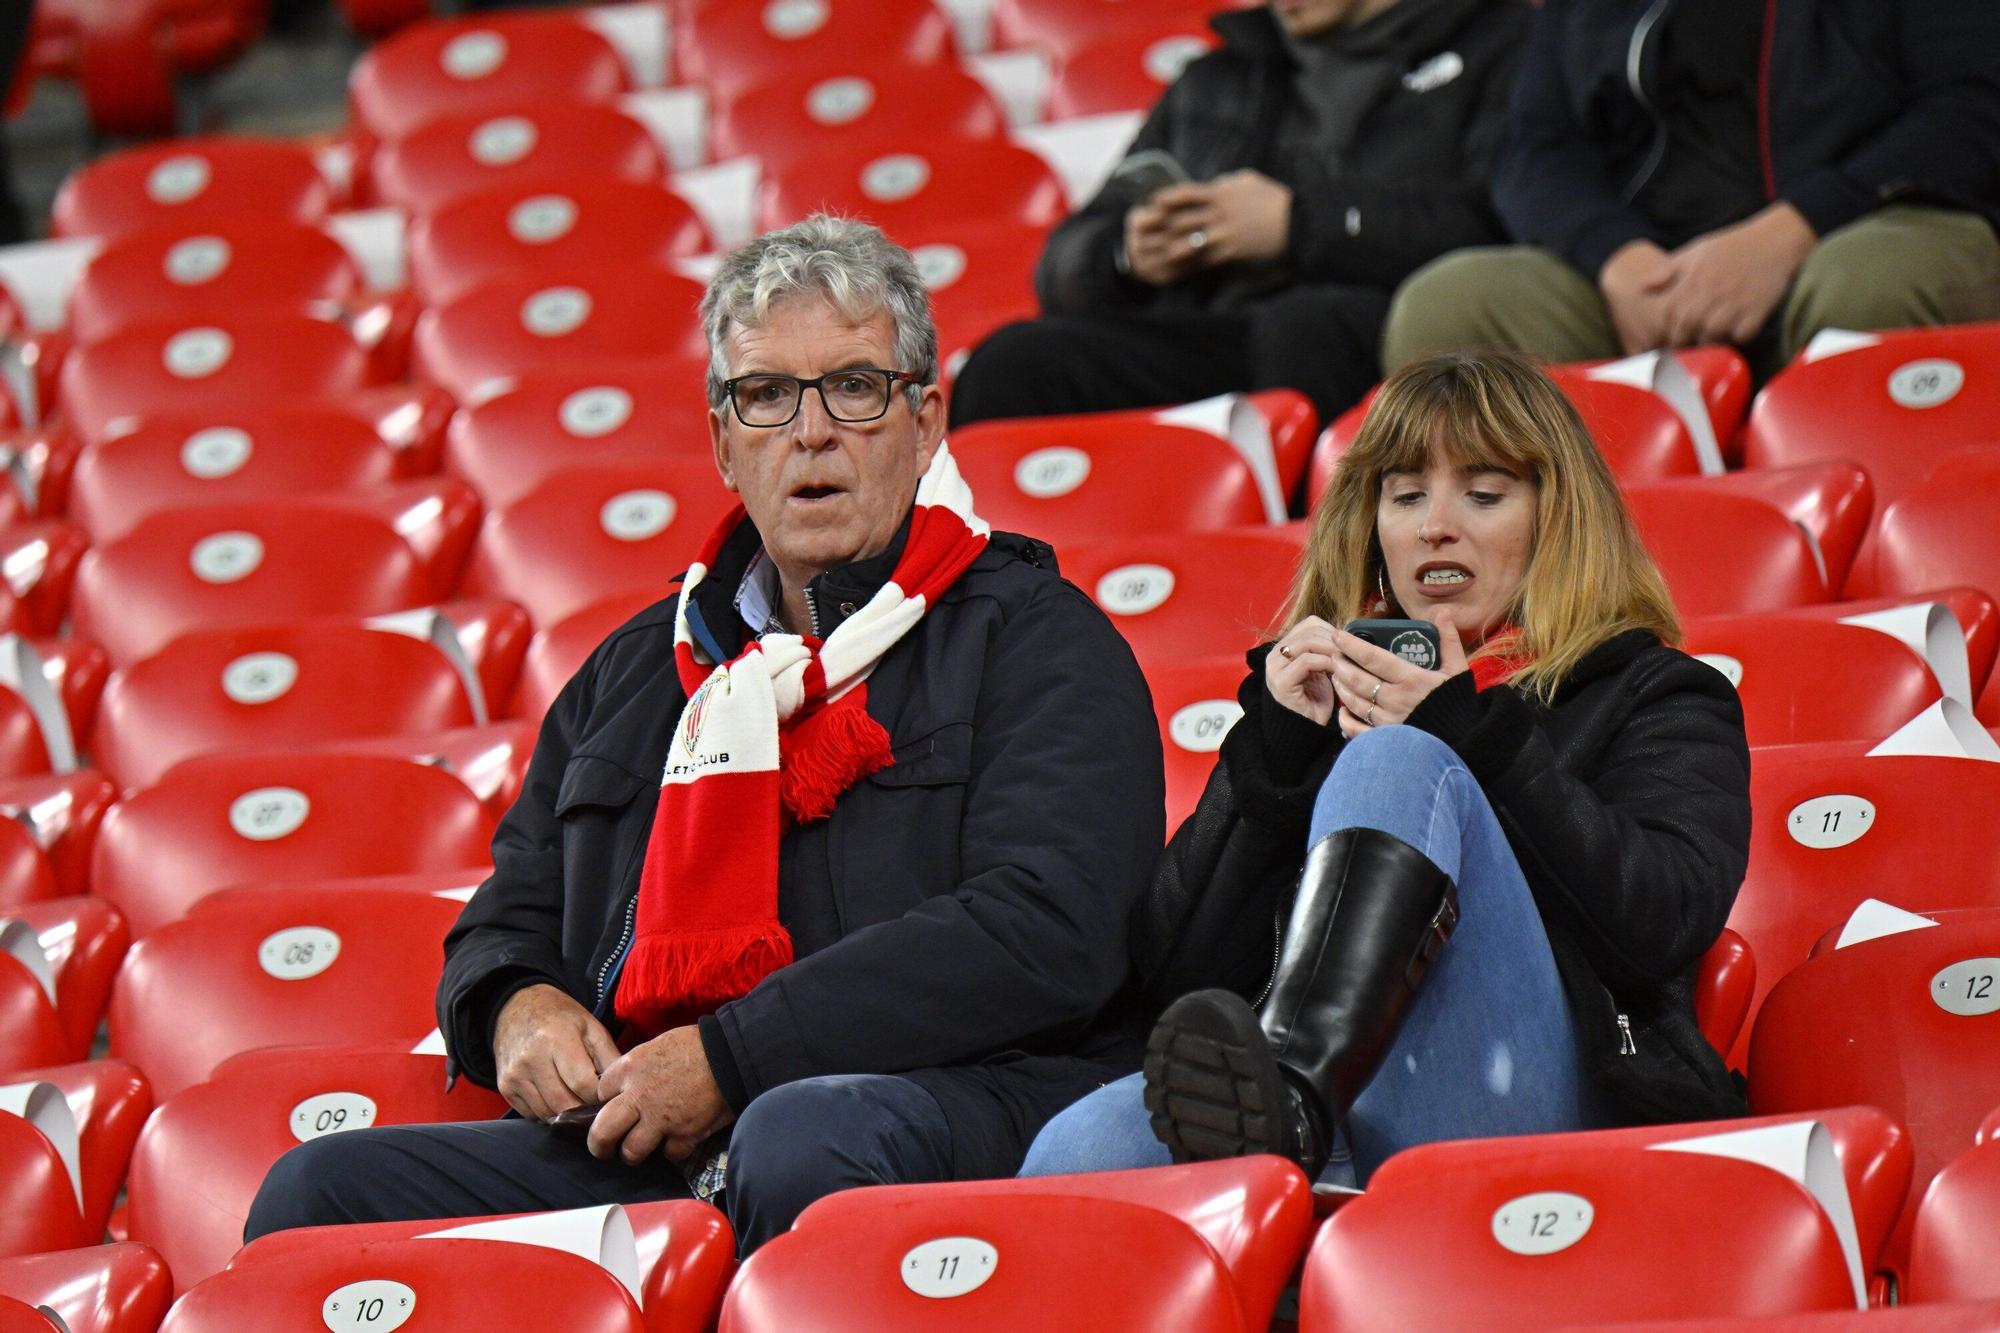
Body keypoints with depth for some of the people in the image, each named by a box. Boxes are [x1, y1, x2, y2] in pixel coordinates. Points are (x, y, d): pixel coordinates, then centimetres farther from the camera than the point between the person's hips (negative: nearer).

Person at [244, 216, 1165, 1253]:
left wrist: (728, 1060, -11)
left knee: (801, 1141, -42)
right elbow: (506, 925, 33)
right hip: (645, 1148, 5)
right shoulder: (637, 670, 28)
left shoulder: (1034, 639, 9)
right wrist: (520, 1008, 5)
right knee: (320, 1189, -18)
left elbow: (1045, 933, -7)